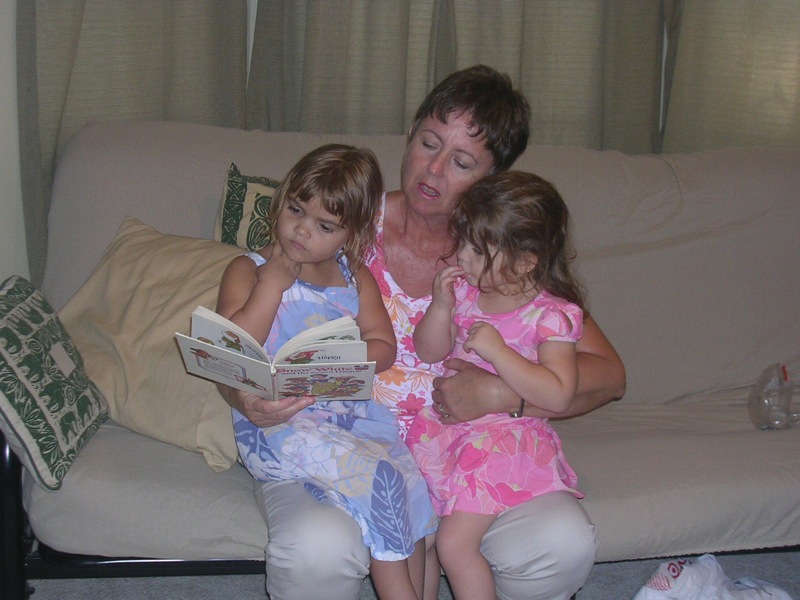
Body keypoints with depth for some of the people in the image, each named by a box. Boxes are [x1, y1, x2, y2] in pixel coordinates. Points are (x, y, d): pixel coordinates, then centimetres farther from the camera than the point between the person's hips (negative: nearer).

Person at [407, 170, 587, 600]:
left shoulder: (552, 315, -13)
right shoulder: (464, 289, 3)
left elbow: (558, 396, -20)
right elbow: (429, 353, 11)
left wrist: (498, 351, -24)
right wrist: (441, 305, -8)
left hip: (506, 438, -6)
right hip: (447, 423, 6)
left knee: (454, 541, -15)